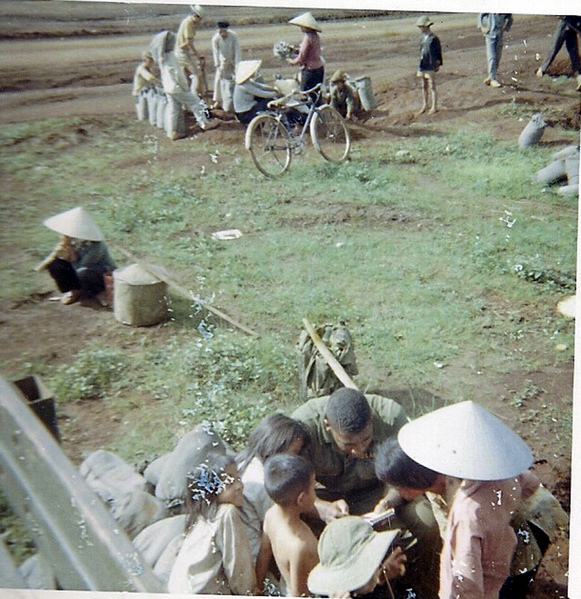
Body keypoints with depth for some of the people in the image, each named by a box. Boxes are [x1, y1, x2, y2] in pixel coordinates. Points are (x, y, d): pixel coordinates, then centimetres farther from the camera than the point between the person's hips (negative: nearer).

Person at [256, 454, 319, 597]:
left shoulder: (271, 514, -17)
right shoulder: (300, 545, -39)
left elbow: (264, 553, 0)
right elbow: (299, 594, -27)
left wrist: (258, 586, 14)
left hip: (285, 587, 8)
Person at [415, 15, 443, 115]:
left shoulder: (433, 38, -12)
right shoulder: (422, 36, 9)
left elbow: (439, 51, -5)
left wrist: (438, 64, -4)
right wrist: (420, 64, 16)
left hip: (430, 65, -7)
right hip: (422, 65, 7)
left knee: (432, 86, -2)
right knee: (424, 86, 14)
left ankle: (434, 107, 5)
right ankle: (424, 106, 25)